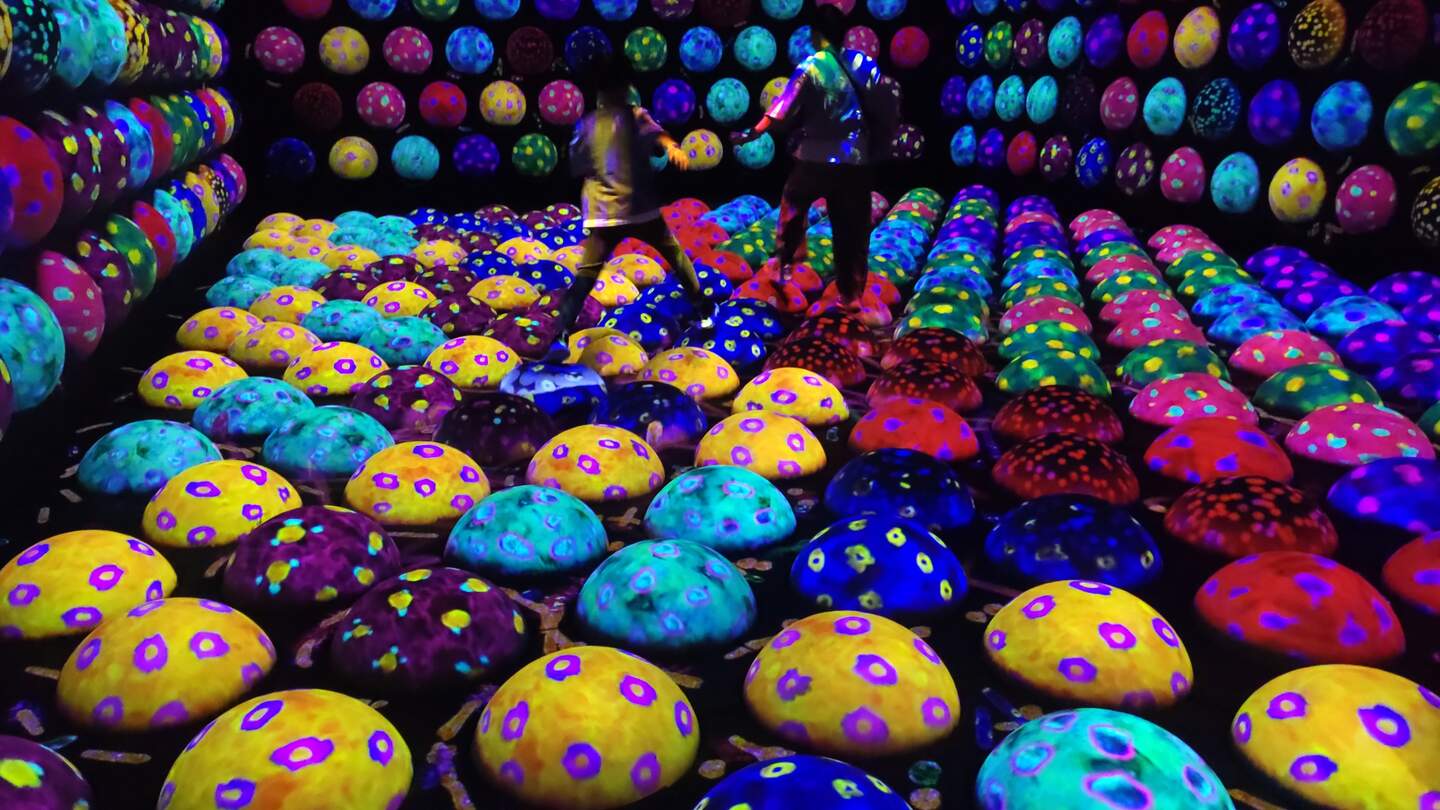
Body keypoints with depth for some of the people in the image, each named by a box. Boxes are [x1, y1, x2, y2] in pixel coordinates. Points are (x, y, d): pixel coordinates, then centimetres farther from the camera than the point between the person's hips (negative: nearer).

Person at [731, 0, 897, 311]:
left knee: (792, 205, 26)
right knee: (853, 230, 9)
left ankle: (785, 262, 27)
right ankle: (851, 296, 12)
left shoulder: (811, 67, -7)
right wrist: (882, 146, 20)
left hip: (816, 158, -2)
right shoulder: (865, 64, 5)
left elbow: (783, 112, -11)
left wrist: (752, 133, -3)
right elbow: (888, 113, 8)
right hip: (857, 161, 3)